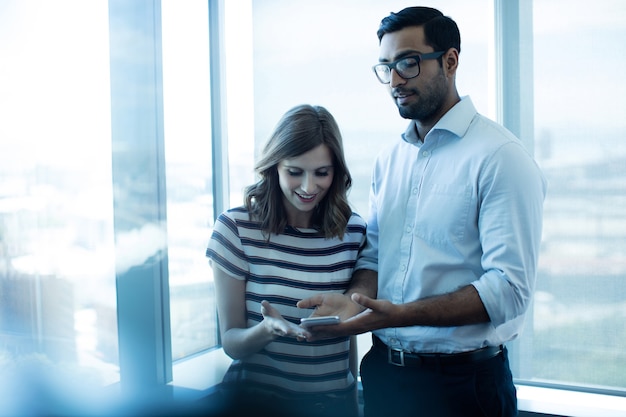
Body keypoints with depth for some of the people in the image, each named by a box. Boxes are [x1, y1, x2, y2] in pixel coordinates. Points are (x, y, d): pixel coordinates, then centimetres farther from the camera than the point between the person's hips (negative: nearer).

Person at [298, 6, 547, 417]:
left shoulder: (501, 156, -14)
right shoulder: (389, 159, 8)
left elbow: (509, 288, -20)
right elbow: (373, 253, 10)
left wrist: (400, 315, -29)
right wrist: (354, 298, -12)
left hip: (462, 383, -6)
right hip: (383, 370, 6)